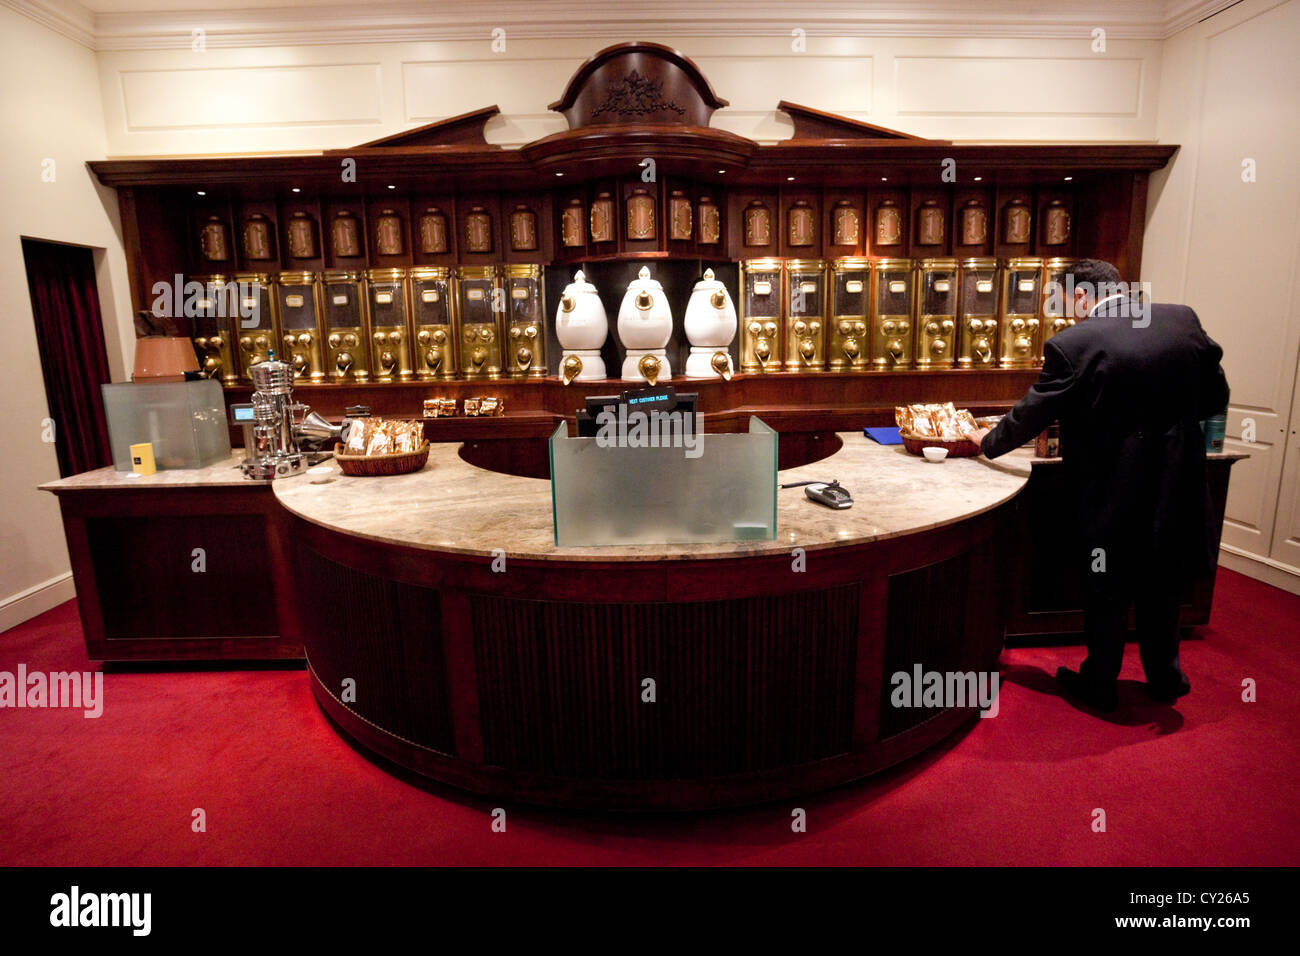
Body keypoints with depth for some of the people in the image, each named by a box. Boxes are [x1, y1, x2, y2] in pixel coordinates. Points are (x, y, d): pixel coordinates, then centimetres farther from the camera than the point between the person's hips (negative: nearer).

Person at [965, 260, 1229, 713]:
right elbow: (1215, 396, 6)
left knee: (1107, 591, 13)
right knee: (1160, 584, 23)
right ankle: (1164, 676, 39)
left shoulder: (1071, 344, -16)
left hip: (1114, 491, -4)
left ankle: (1099, 683, 29)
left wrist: (988, 441, 11)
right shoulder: (1183, 318, -2)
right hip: (1179, 482, 5)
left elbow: (1031, 415, -6)